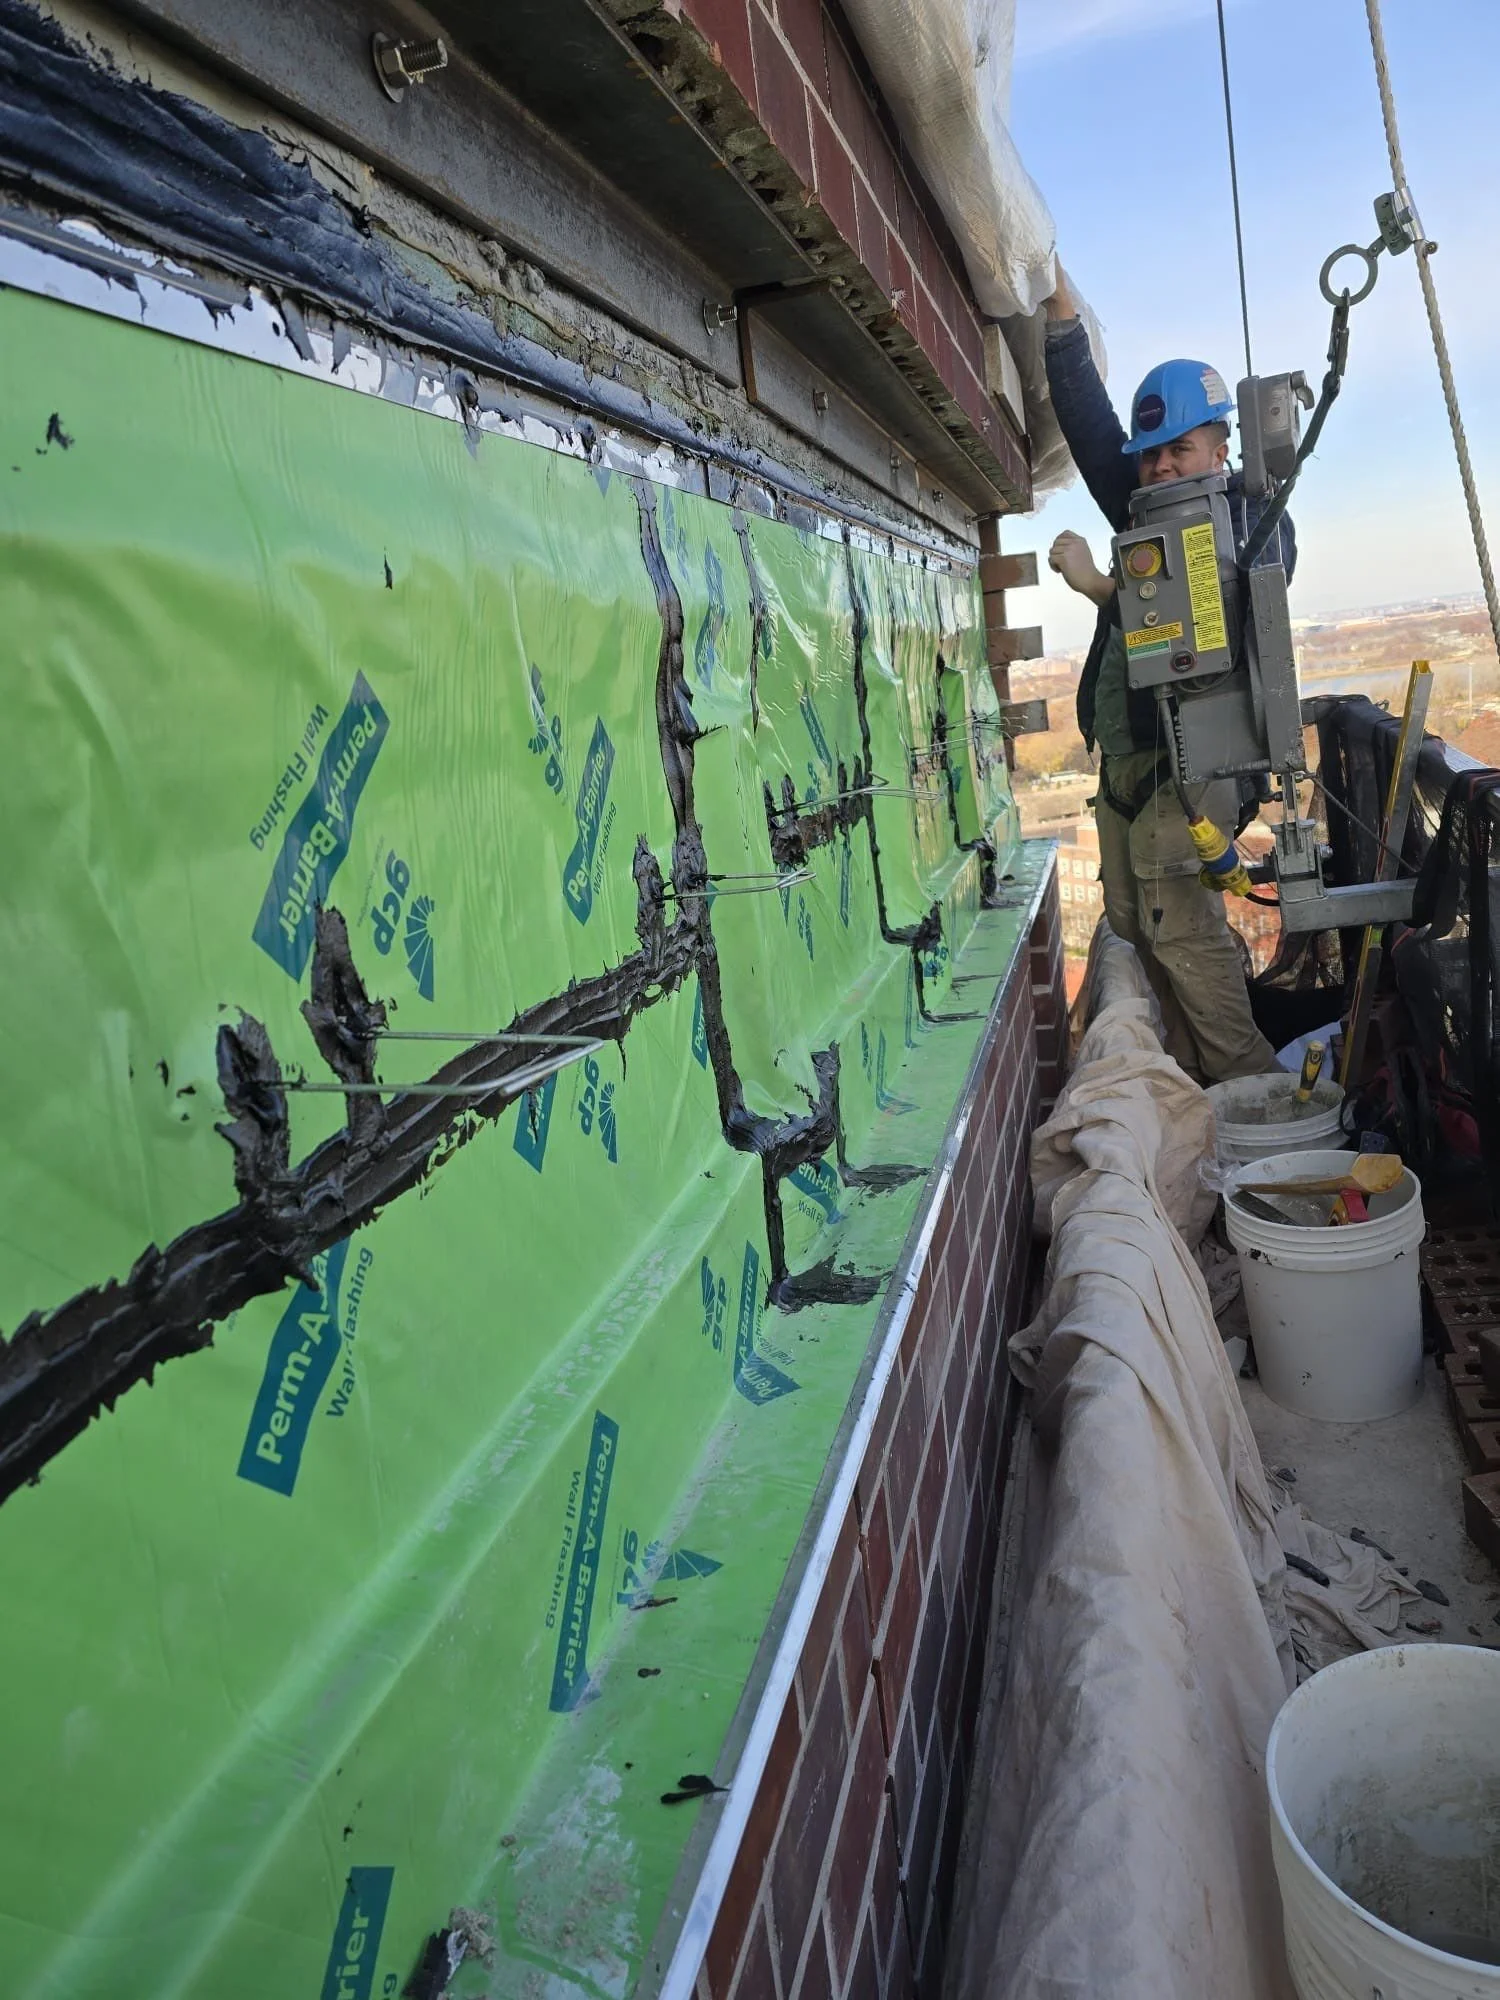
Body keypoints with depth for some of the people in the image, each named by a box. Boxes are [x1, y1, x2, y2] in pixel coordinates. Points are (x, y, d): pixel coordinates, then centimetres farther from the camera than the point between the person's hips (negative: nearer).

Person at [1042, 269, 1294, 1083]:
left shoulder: (1256, 525, -3)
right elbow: (1091, 426, 13)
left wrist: (1094, 583, -15)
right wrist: (1059, 305, 7)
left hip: (1183, 763, -8)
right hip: (1122, 763, 8)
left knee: (1182, 931, -12)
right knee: (1133, 923, 8)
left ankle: (1249, 1087, 0)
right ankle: (1190, 1073, 17)